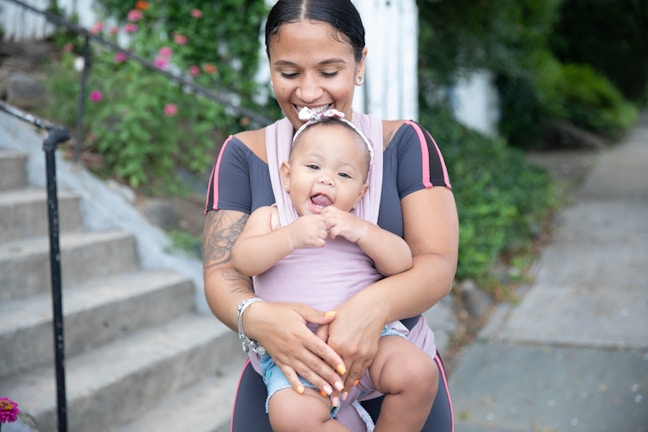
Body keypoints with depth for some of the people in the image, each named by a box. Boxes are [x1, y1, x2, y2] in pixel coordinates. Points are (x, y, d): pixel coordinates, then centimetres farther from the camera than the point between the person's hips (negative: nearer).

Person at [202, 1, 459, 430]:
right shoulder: (243, 154, -2)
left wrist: (376, 305, -36)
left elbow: (438, 265, -14)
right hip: (283, 382, 0)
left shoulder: (406, 143, -5)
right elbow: (222, 274, -9)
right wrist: (256, 317, -32)